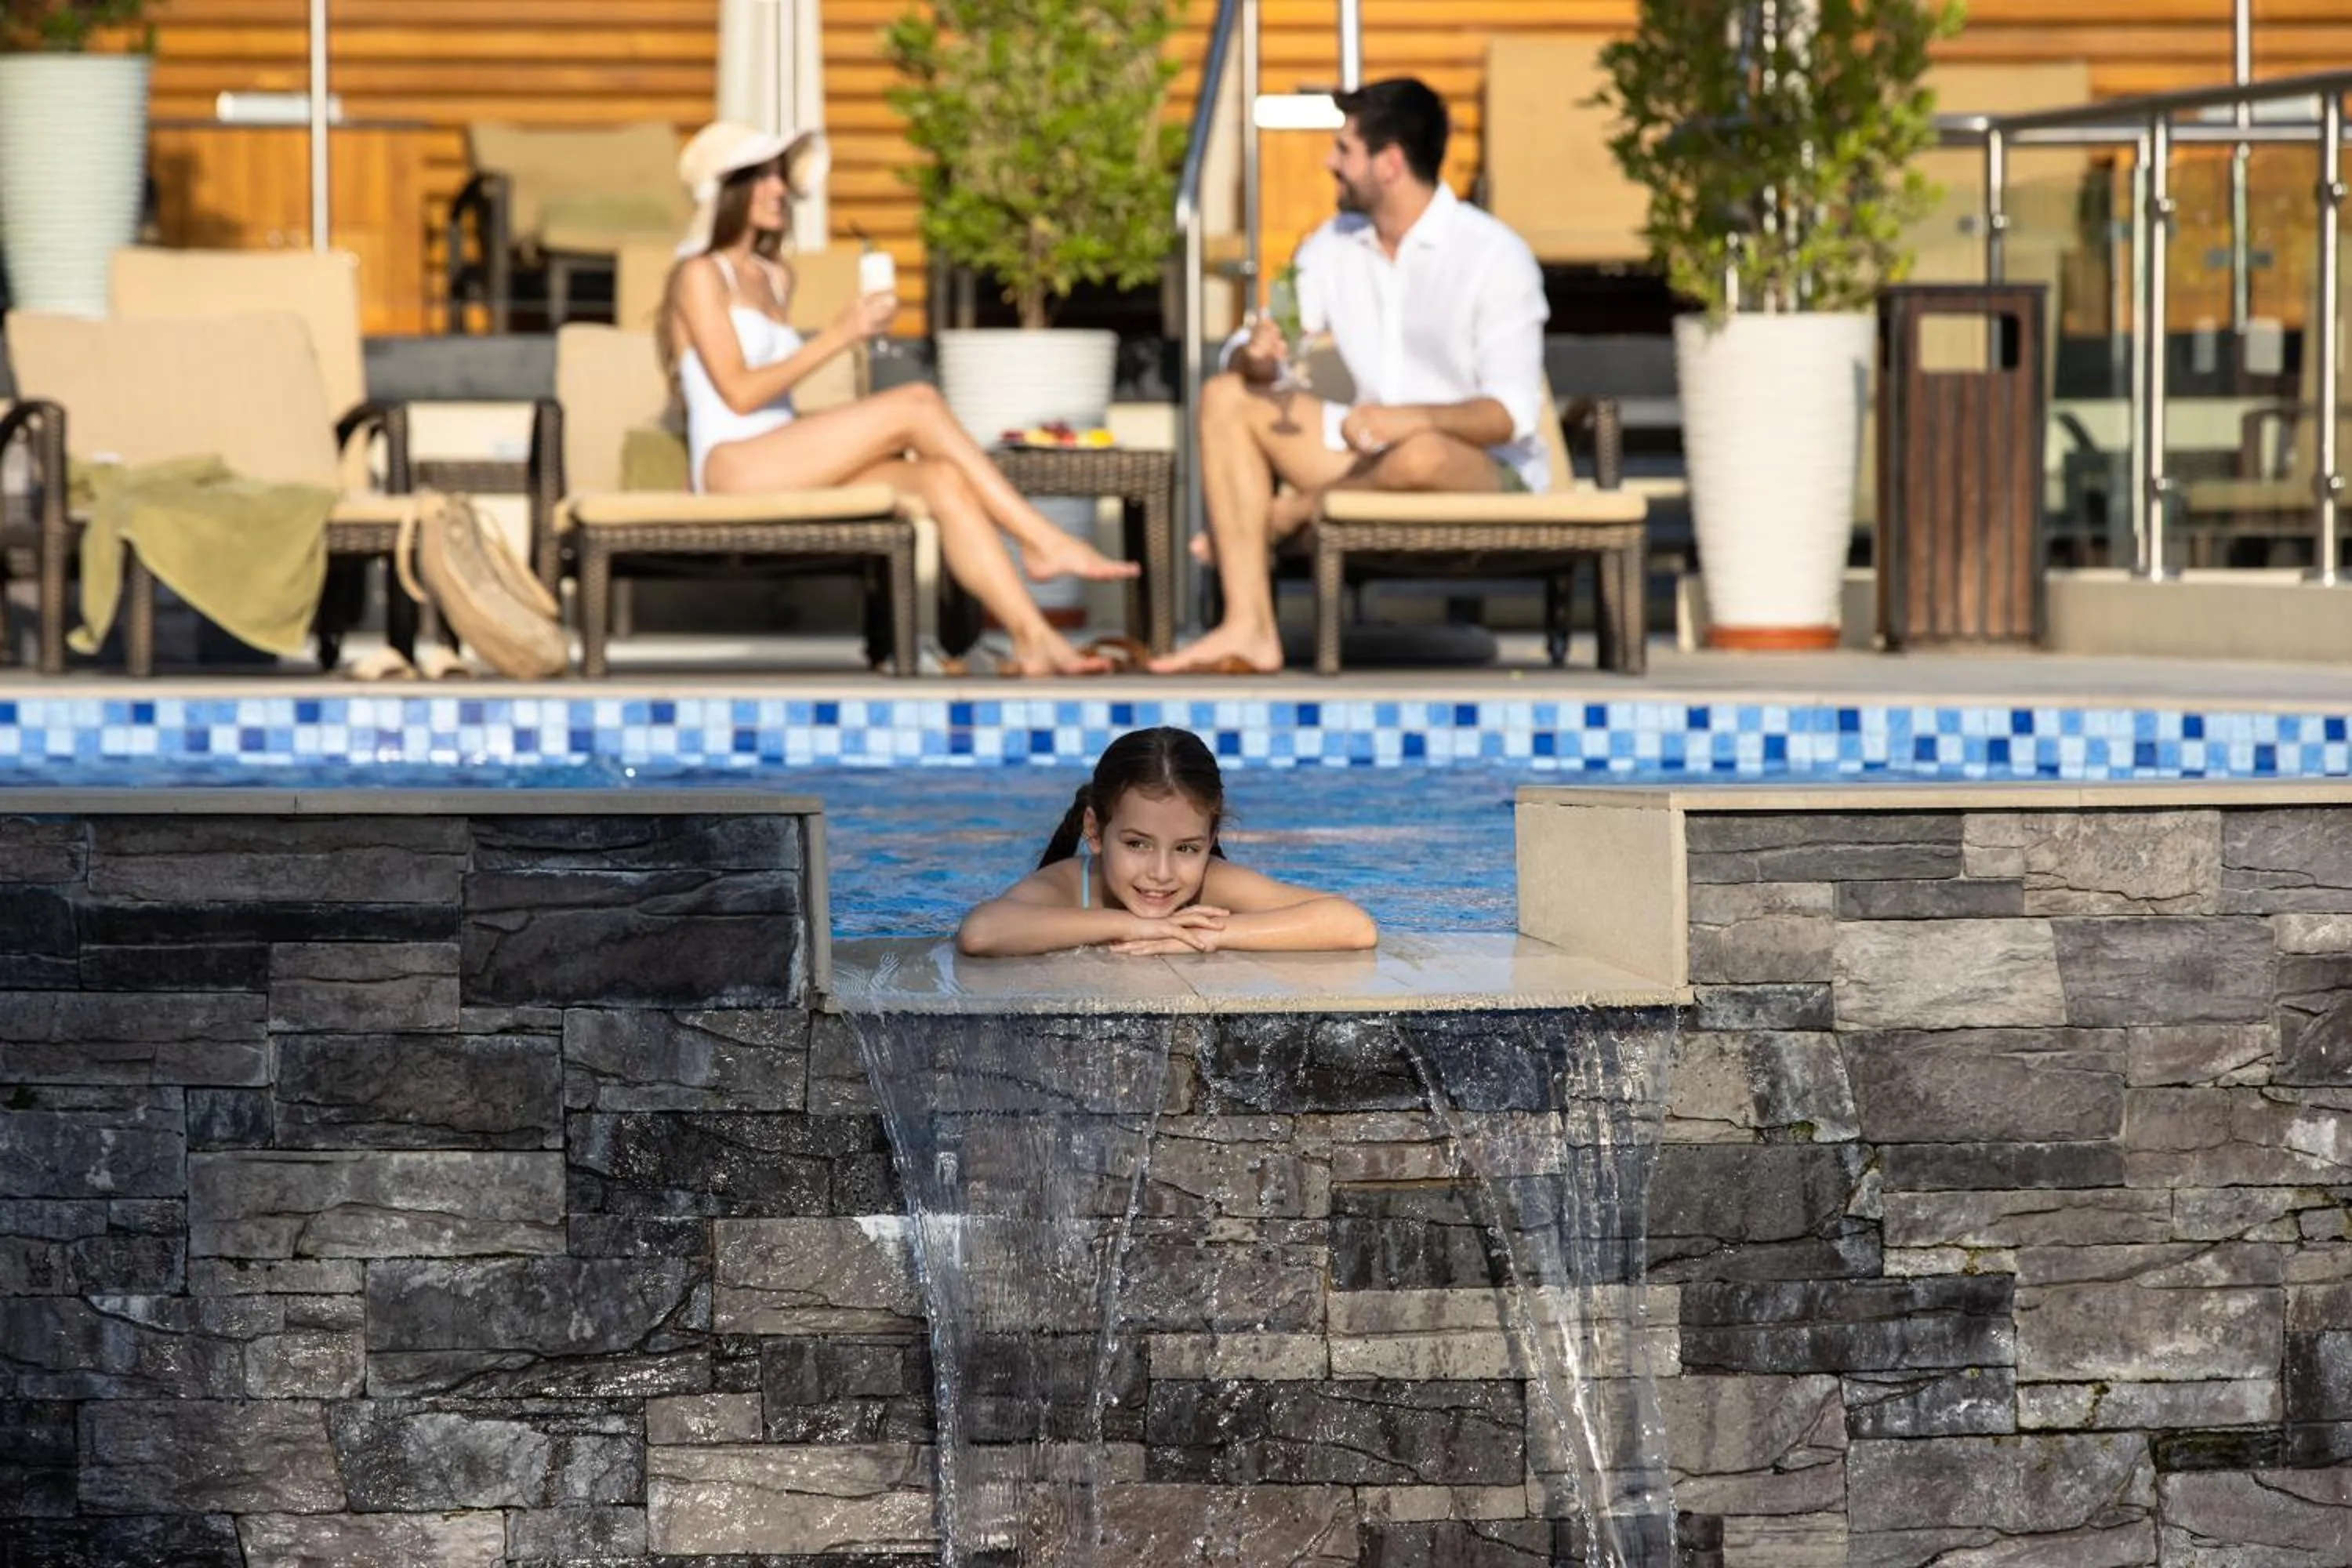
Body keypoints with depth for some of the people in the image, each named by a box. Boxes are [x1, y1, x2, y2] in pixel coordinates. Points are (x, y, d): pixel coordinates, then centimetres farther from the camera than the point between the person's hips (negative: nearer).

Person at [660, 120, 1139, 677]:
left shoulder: (775, 277, 23)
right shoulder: (700, 276, -3)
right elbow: (739, 391, -13)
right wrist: (837, 337, -15)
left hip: (784, 468, 7)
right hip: (733, 468, -7)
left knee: (944, 480, -19)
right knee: (918, 404, -20)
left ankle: (1033, 639, -31)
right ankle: (1044, 542, -19)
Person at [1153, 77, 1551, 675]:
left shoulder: (1495, 257, -14)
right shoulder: (1333, 248, 7)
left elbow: (1511, 414, -21)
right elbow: (1242, 357, 5)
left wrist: (1410, 419, -38)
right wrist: (1255, 357, -20)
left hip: (1487, 469, -7)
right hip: (1374, 453, 7)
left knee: (1422, 455, -41)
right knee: (1226, 398, -7)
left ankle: (1289, 515, -8)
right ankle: (1249, 630, -21)